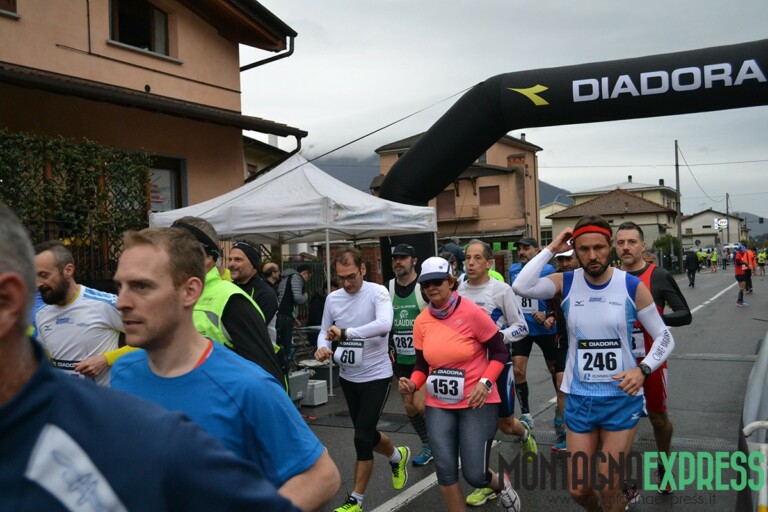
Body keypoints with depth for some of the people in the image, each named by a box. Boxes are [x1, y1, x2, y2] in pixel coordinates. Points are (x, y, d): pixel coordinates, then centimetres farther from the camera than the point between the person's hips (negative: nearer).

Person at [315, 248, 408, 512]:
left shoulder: (377, 292, -18)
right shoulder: (332, 298, -1)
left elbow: (384, 325, -36)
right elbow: (324, 332, 6)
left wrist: (345, 332, -39)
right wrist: (323, 347, -17)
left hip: (376, 376, -6)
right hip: (348, 376, 6)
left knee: (362, 438, -5)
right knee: (366, 433, 20)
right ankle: (397, 456, 51)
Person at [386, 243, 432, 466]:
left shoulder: (425, 287, -12)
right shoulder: (387, 289, 3)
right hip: (401, 360, 6)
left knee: (421, 405, -12)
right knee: (409, 406, 10)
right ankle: (428, 446, 29)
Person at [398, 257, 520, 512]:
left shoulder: (472, 312, -14)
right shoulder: (421, 321, -1)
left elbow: (500, 352, -7)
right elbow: (422, 365, 9)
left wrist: (485, 383, -21)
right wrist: (412, 383, -12)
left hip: (476, 403, -4)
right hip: (438, 405, 4)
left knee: (474, 475, -4)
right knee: (445, 471, -2)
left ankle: (502, 484, 33)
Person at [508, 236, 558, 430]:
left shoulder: (548, 270, -10)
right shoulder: (513, 269, 3)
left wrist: (549, 316, -25)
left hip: (544, 328, -3)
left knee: (554, 369, 13)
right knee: (518, 370, -8)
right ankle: (525, 414, 6)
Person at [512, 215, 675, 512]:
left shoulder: (632, 286, -8)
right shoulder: (566, 283, -5)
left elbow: (664, 337, -1)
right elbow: (521, 287, -23)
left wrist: (643, 370, -17)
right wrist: (551, 250, -17)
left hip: (622, 397, -1)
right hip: (579, 398, 2)